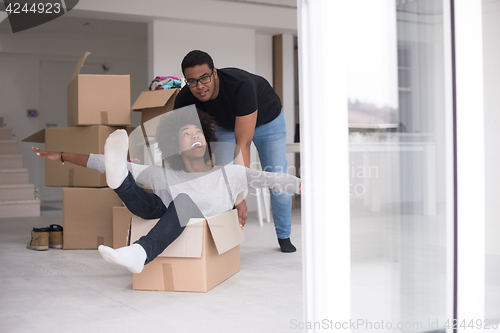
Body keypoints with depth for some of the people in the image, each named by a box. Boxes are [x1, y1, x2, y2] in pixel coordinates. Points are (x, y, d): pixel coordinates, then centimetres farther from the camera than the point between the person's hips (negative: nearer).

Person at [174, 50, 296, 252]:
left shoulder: (241, 84, -46)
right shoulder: (184, 99, -31)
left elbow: (243, 143, -49)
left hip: (267, 120, -3)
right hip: (226, 124, 4)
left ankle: (284, 237, 14)